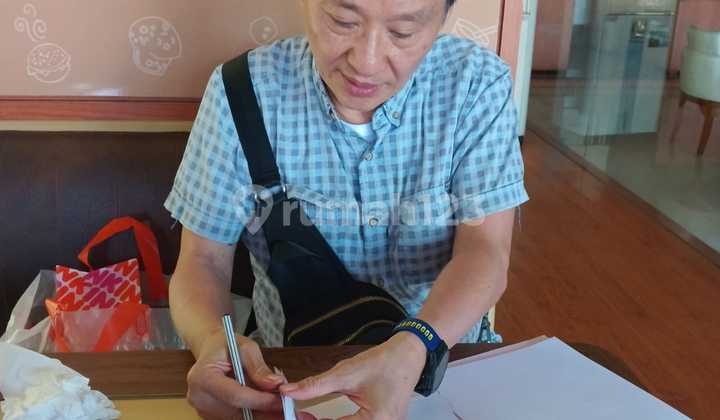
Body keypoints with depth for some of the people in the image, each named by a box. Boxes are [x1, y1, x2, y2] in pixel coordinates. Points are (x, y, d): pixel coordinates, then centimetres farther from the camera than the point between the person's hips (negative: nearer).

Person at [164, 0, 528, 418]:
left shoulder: (479, 84, -11)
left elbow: (484, 253, -16)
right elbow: (203, 261, -8)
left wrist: (411, 351, -35)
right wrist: (211, 340, -29)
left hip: (442, 359, 1)